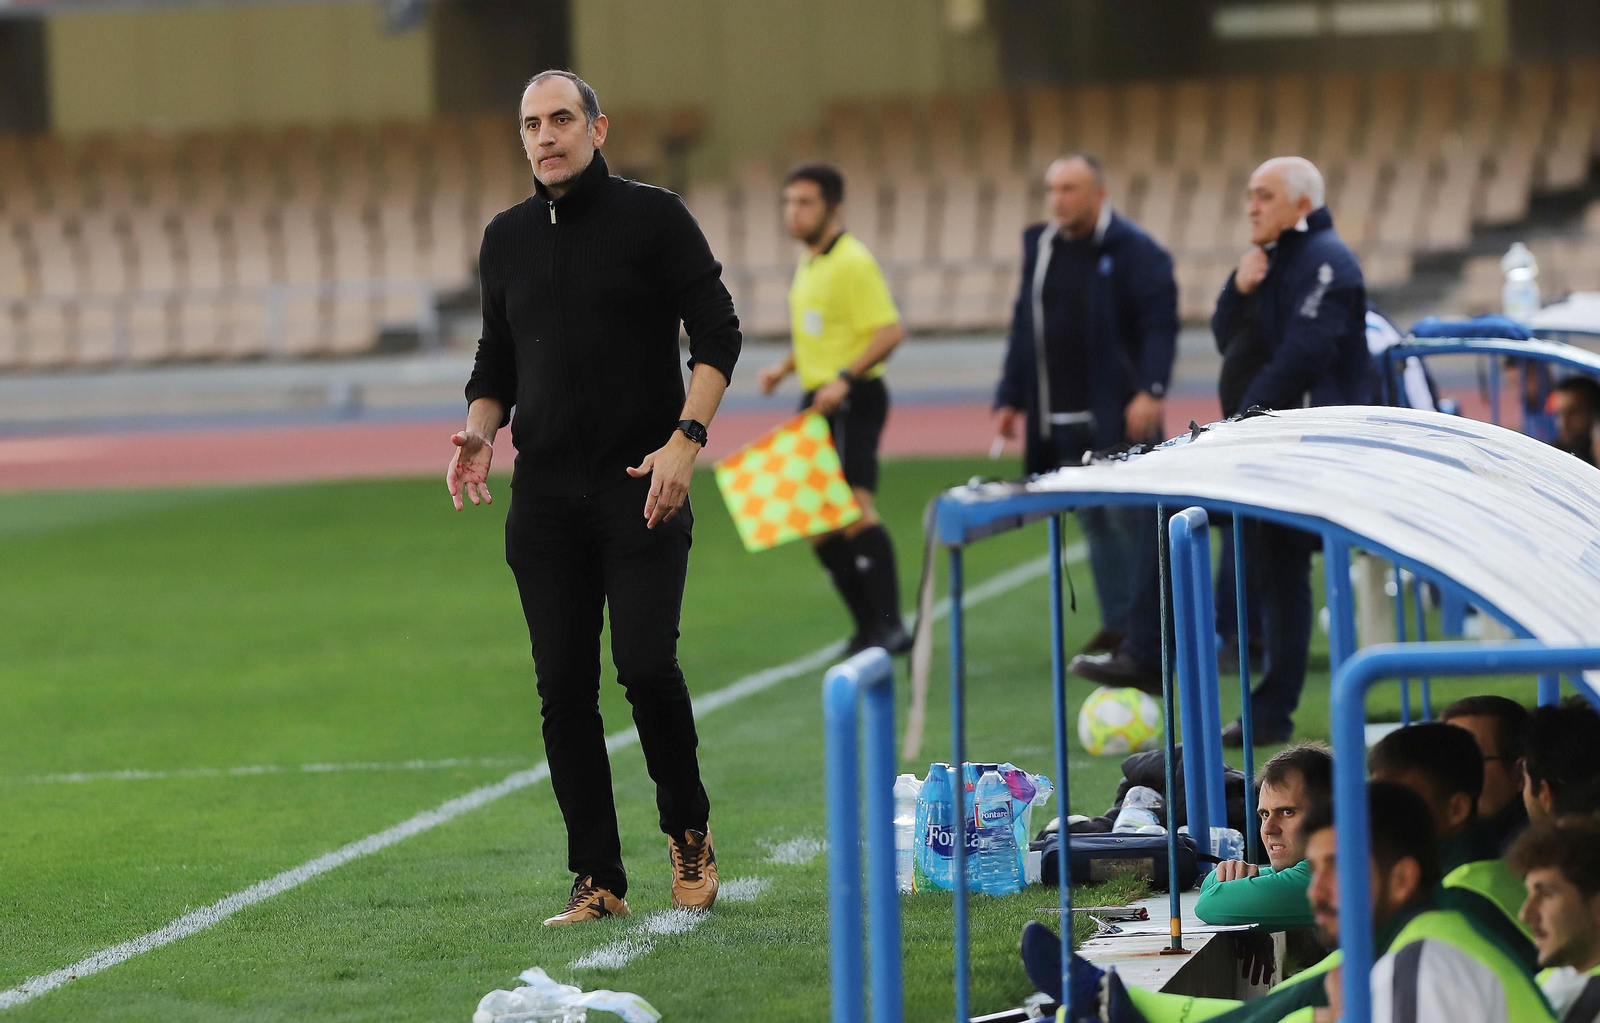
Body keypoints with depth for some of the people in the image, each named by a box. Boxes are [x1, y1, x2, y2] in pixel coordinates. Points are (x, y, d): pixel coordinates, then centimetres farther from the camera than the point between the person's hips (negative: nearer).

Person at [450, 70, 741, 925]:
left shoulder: (653, 217, 0)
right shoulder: (507, 238, 14)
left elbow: (717, 335, -3)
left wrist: (685, 439, -15)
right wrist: (478, 432, 1)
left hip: (641, 487, -4)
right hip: (544, 495, 4)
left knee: (647, 666, -13)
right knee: (564, 687, 0)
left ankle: (687, 829, 12)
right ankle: (597, 879, 5)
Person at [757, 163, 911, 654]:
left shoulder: (852, 261, -12)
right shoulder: (808, 263, 17)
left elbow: (890, 331, -19)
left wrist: (845, 377, -27)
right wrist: (785, 367, 14)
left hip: (852, 400, -10)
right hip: (817, 402, 10)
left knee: (853, 507, -21)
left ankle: (890, 626, -24)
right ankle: (869, 626, 15)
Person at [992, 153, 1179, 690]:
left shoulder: (1133, 250, -7)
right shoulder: (1040, 247, 13)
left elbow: (1160, 323, -12)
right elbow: (1024, 326, 18)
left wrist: (1150, 390, -23)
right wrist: (1011, 397, 15)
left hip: (1119, 414, -7)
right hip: (1063, 418, 7)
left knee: (1131, 520, -9)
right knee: (1094, 520, 10)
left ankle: (1144, 650, -12)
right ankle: (1118, 623, 19)